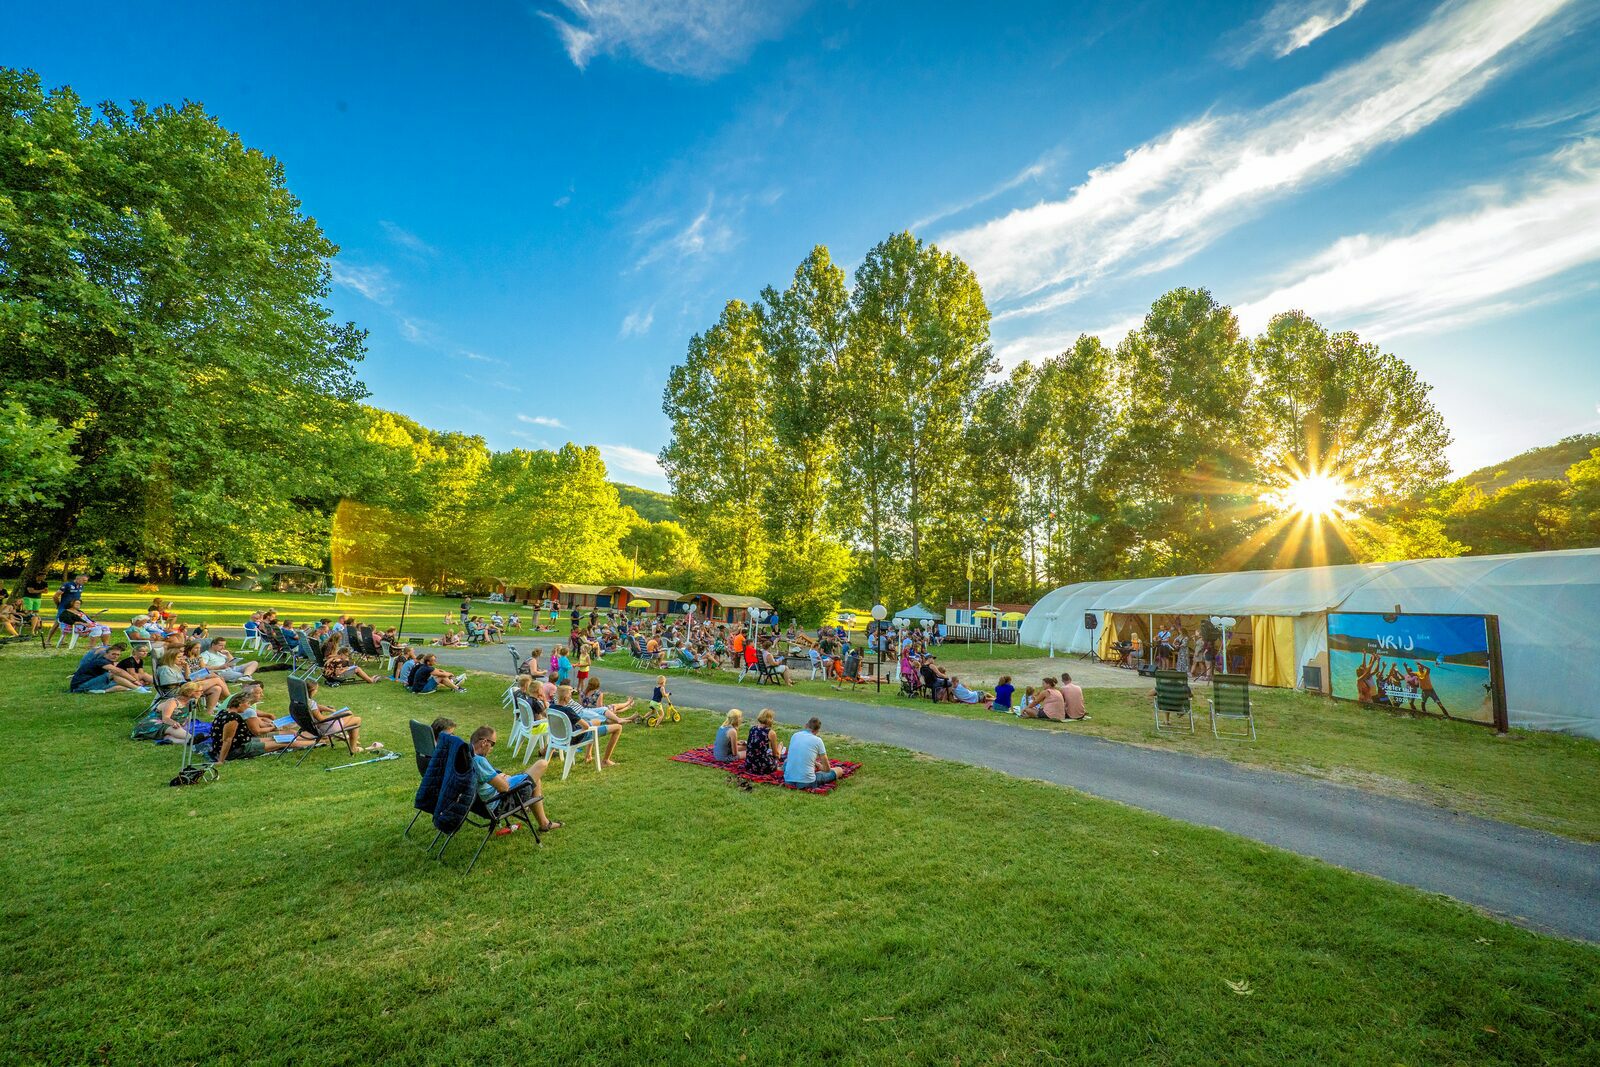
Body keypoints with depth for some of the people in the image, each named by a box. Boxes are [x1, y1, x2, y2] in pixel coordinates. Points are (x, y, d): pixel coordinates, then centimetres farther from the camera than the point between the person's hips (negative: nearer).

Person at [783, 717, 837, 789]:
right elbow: (827, 769, 1)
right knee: (838, 770, 11)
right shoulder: (817, 740, -7)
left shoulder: (795, 736, 5)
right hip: (807, 782, -5)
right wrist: (820, 767, 24)